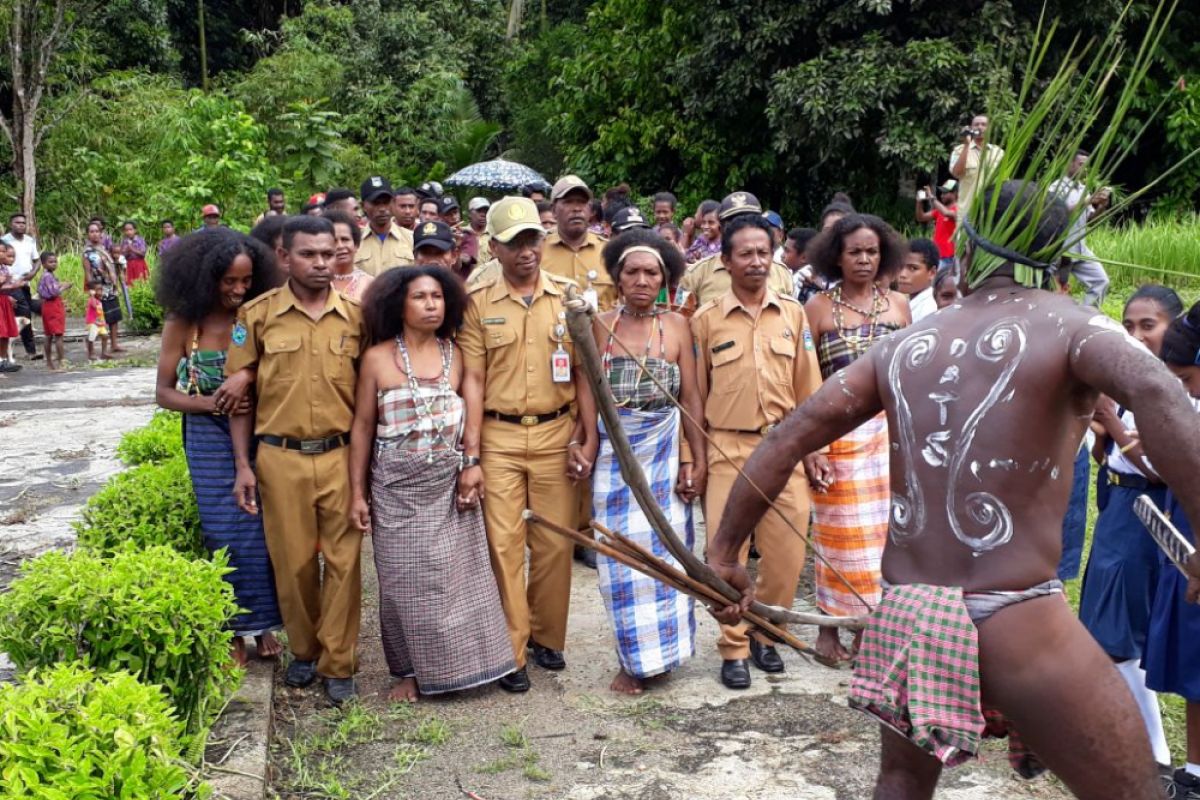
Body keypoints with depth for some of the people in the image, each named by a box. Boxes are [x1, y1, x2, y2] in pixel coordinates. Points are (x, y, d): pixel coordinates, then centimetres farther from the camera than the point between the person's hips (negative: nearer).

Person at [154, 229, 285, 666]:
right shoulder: (183, 323, -5)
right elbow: (163, 392, -2)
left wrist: (248, 375, -30)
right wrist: (210, 403, -17)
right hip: (210, 438, 0)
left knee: (262, 528, 4)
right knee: (225, 532, 5)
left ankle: (262, 623, 20)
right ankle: (233, 629, 19)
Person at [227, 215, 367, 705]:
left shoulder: (355, 316, 2)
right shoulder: (258, 315, -1)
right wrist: (243, 465, 0)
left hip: (340, 456, 1)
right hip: (280, 458, 0)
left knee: (343, 561, 3)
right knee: (292, 562, 10)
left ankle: (337, 663, 17)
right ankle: (304, 649, 31)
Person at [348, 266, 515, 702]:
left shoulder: (455, 355, 3)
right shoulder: (378, 358, -4)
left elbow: (467, 418, 6)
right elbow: (362, 428, 0)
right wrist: (357, 493, -1)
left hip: (449, 484, 2)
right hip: (397, 487, -2)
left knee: (458, 575, 6)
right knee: (405, 580, 6)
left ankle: (458, 662, 22)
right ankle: (409, 669, 21)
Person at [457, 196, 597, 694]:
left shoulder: (569, 297, 3)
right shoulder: (478, 303, 0)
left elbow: (583, 373, 6)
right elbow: (473, 380, -3)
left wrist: (586, 441, 0)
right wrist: (471, 457, -7)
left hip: (556, 433, 1)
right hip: (499, 436, -1)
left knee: (555, 543, 7)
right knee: (503, 544, 1)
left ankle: (547, 636, 27)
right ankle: (510, 653, 13)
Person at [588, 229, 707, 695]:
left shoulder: (676, 326, 0)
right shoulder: (599, 327, 1)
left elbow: (691, 396, -1)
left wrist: (698, 461, -5)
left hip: (665, 451, 0)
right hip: (614, 452, 1)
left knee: (663, 550, 6)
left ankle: (659, 649, 23)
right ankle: (633, 660, 18)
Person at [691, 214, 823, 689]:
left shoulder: (793, 314, 8)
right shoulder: (706, 320, 2)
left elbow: (808, 388, 10)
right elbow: (695, 395, 5)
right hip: (728, 449, -2)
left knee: (788, 553, 4)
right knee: (728, 555, 1)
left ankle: (765, 634, 27)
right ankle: (734, 648, 17)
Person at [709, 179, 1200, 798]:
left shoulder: (903, 346, 12)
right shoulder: (1068, 324, 0)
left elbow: (789, 437, 11)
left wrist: (724, 553, 17)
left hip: (902, 616, 5)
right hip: (1017, 622, -4)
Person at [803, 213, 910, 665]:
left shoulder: (897, 305, 7)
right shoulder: (818, 309, 0)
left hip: (891, 432, 3)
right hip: (838, 436, -2)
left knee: (886, 530, 4)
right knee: (839, 532, 3)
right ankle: (830, 626, 16)